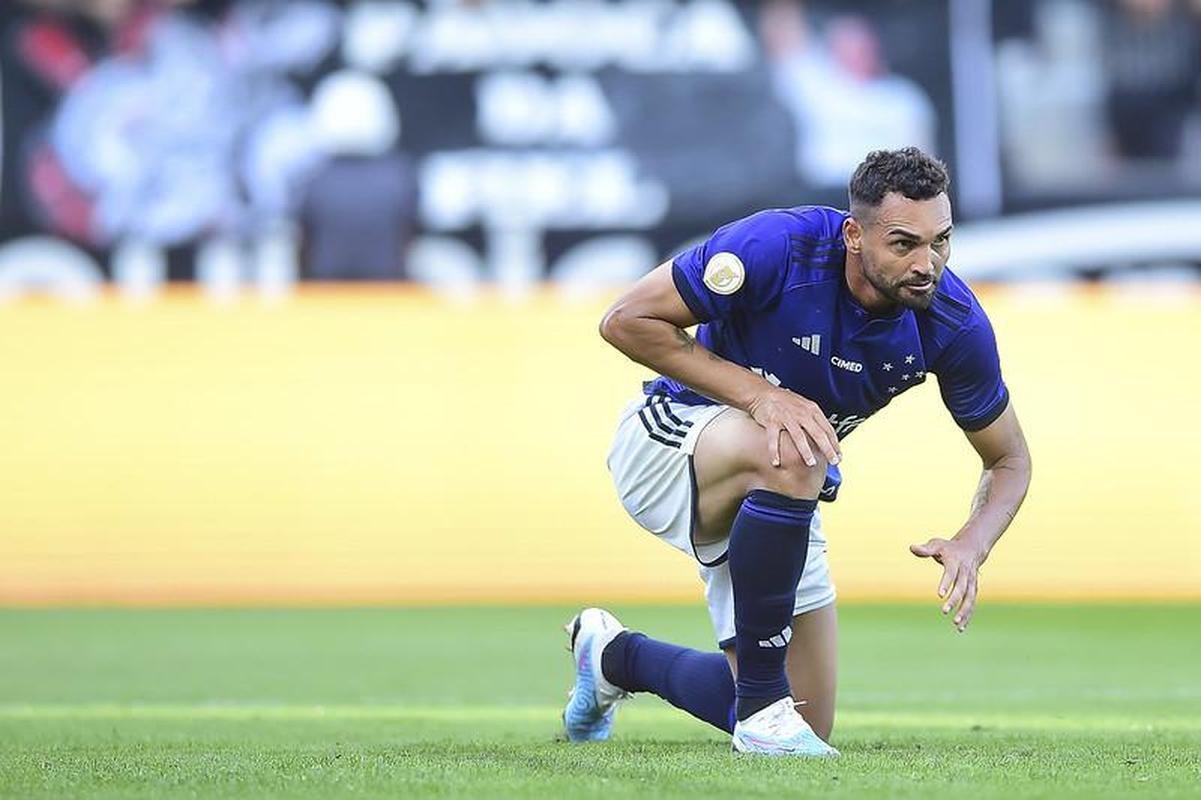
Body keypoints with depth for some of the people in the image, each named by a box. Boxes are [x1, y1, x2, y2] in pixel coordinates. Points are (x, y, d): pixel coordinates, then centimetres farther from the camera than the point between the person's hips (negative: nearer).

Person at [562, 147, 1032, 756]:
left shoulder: (954, 322, -17)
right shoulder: (777, 245, -29)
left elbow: (1009, 461, -4)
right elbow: (626, 321, -23)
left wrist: (970, 546, -26)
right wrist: (758, 394, -32)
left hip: (771, 498, 5)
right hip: (672, 434, -5)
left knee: (810, 730, 4)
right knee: (791, 456, -40)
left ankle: (617, 657, 30)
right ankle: (763, 703, -28)